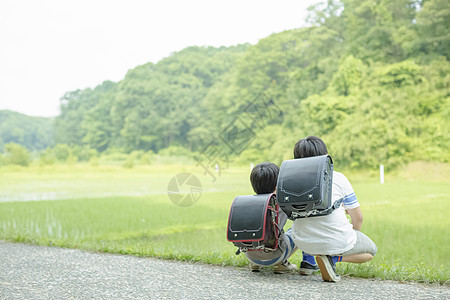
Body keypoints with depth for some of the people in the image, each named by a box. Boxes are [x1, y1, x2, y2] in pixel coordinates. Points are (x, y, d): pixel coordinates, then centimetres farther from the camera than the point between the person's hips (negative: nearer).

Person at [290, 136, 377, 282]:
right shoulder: (338, 178, -9)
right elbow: (358, 218, -2)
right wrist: (355, 232, 22)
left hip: (303, 243, 4)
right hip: (337, 242, -4)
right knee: (371, 250, 24)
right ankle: (334, 258, -3)